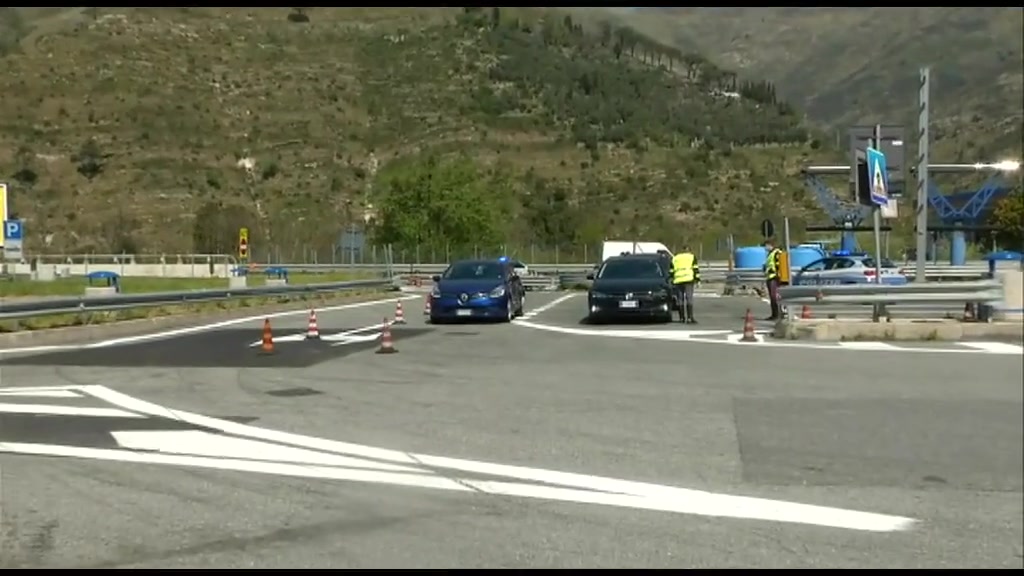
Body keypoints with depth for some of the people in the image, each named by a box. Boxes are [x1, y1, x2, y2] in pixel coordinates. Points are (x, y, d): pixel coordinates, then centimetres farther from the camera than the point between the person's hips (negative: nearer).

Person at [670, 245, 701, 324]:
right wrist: (697, 279, 2)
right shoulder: (692, 257, 13)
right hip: (688, 279, -3)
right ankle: (689, 318, -16)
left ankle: (682, 318, 13)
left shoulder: (674, 258, 21)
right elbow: (695, 269, 3)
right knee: (689, 298, -7)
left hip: (678, 281, 3)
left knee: (680, 300, 9)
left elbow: (672, 271, 17)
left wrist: (672, 282, 20)